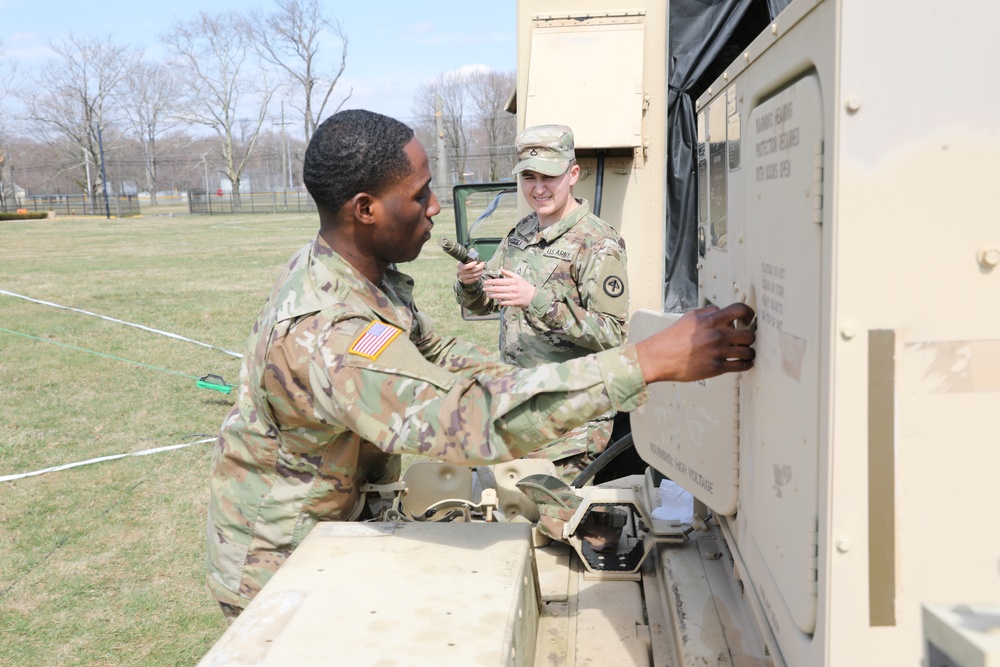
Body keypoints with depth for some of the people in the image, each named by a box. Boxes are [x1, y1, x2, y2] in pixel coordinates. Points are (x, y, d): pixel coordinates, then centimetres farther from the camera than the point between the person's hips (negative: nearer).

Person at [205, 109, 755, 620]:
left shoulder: (362, 272, -4)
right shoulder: (326, 329, -37)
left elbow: (431, 352, 10)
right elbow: (470, 418, -48)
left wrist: (521, 383, -5)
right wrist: (651, 361, -49)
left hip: (329, 519, 8)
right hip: (278, 564, -8)